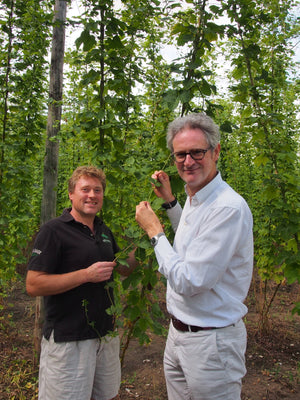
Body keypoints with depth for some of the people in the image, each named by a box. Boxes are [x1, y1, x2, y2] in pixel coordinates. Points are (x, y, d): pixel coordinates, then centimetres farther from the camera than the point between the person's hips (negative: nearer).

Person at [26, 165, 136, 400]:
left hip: (106, 334, 7)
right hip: (68, 340, -7)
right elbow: (33, 285, -18)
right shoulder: (54, 231, -13)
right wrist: (87, 275, -23)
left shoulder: (104, 231, 8)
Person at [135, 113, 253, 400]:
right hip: (177, 333, 9)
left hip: (211, 342, -8)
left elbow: (188, 282, -27)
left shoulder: (228, 208, -26)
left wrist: (154, 231, -15)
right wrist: (169, 201, 14)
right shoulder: (194, 199, 3)